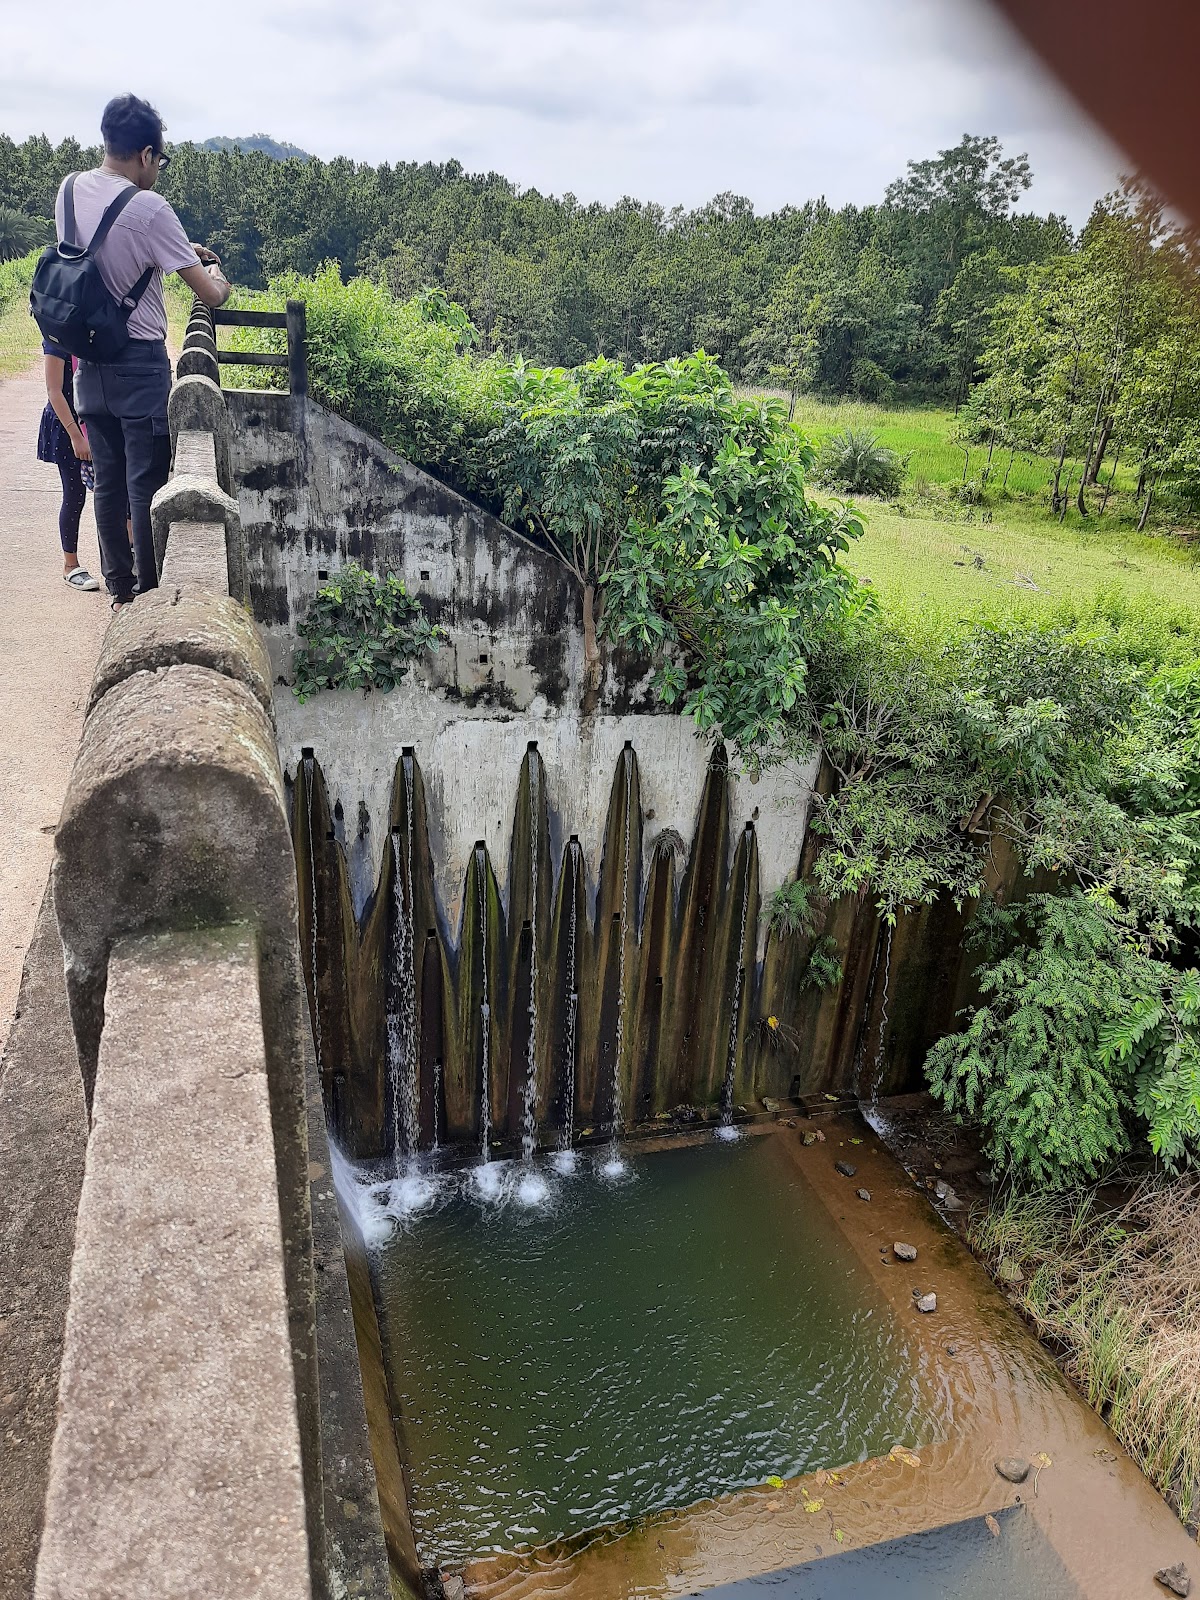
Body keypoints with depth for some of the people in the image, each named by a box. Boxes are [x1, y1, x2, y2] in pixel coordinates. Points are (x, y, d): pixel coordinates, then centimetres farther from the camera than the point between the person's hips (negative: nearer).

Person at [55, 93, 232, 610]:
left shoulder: (69, 190, 4)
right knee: (146, 483, 1)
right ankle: (148, 593, 8)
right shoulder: (148, 209, -18)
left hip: (89, 361, 7)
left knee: (107, 481, 13)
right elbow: (211, 296, -14)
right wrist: (218, 277, 9)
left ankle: (118, 586, 22)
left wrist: (179, 247, 21)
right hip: (139, 364, -7)